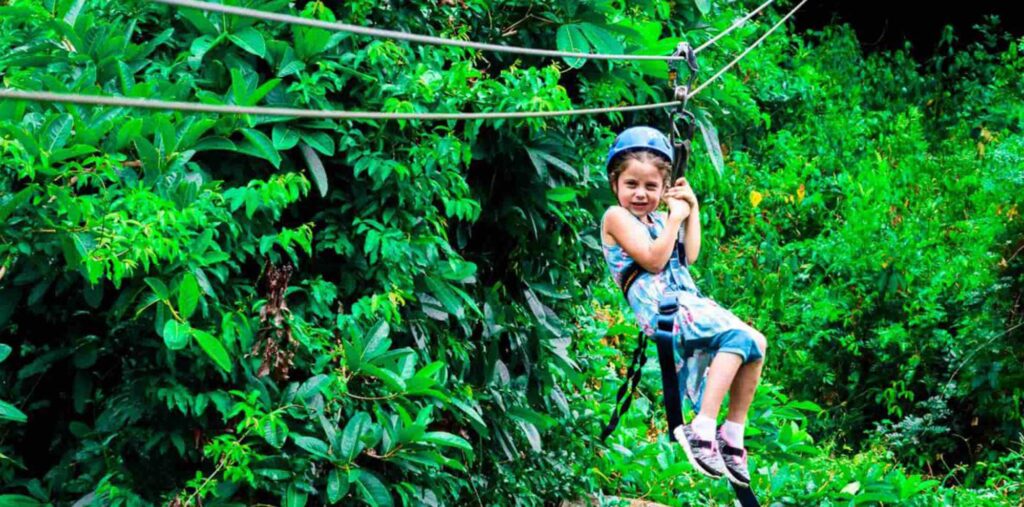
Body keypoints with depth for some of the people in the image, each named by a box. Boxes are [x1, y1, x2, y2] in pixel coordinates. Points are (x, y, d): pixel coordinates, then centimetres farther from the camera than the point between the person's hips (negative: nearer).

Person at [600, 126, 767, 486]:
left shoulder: (657, 218, 22)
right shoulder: (617, 216, -3)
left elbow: (689, 257, 15)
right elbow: (653, 261, -15)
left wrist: (693, 210, 14)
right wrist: (675, 217, -11)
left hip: (687, 302, 9)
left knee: (756, 344, -3)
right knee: (737, 337, -27)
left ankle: (732, 435, 1)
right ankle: (702, 431, -35)